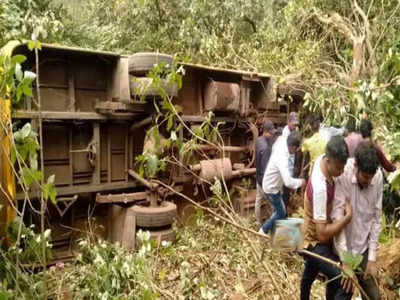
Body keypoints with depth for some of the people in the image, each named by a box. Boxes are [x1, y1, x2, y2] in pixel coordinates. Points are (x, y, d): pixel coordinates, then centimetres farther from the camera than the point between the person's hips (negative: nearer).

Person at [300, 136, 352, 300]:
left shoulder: (321, 159, -14)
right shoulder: (320, 188, -37)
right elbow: (322, 233, -33)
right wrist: (348, 216, -26)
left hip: (312, 238, 9)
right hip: (316, 243, -9)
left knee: (309, 274, 32)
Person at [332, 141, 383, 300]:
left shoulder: (378, 177, -11)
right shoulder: (342, 175, -24)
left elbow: (376, 218, -3)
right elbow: (337, 217, -23)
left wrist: (372, 258, -2)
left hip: (364, 247, 3)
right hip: (342, 248, -3)